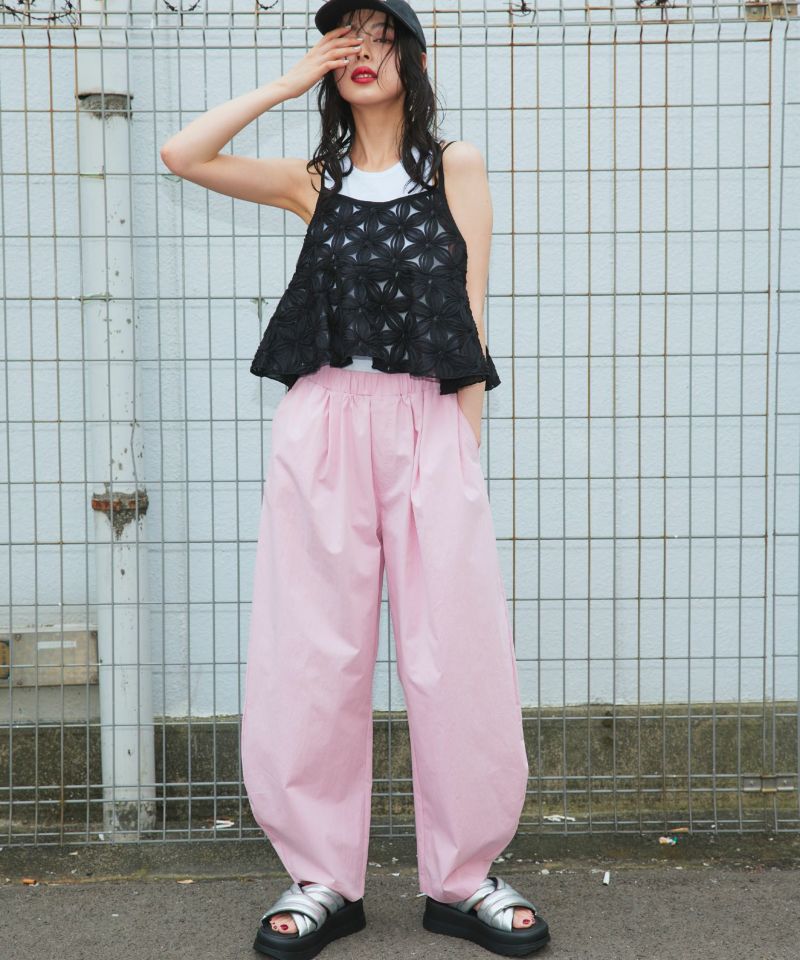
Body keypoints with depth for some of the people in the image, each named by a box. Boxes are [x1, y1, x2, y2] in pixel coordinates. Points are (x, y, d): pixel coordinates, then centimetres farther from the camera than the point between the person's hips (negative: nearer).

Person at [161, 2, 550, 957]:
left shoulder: (456, 167, 13)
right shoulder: (314, 182, 17)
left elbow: (470, 312, 6)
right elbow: (182, 154, 4)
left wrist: (462, 444, -1)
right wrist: (289, 82, 8)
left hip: (430, 425, -1)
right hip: (322, 422, 2)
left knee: (458, 653, -2)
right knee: (311, 655, 1)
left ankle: (463, 876, 12)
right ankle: (323, 879, 13)